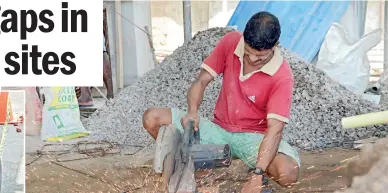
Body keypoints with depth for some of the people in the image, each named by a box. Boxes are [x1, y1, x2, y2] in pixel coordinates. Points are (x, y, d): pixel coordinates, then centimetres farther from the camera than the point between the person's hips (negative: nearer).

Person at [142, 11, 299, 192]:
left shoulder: (282, 76, -21)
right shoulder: (230, 42, -10)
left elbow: (275, 128, -27)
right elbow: (201, 80, -5)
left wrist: (258, 174, -38)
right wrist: (193, 112, -26)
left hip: (253, 136, -2)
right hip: (219, 129, 3)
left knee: (288, 173, -34)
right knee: (152, 118, -13)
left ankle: (254, 167, 1)